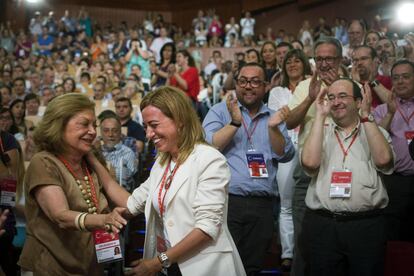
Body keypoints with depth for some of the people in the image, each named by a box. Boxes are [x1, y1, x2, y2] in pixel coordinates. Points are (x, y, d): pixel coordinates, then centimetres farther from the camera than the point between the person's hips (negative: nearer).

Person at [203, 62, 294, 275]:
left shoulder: (274, 117, 13)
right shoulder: (220, 111, 4)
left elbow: (285, 155, 1)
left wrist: (273, 128, -14)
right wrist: (235, 122, -19)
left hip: (262, 206, 4)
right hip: (226, 201, -3)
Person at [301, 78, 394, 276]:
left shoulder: (376, 132, 9)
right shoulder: (320, 132, 10)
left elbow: (383, 159, -12)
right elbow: (310, 162, -11)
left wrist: (366, 116, -8)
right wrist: (320, 116, -6)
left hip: (367, 225, 0)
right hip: (322, 225, 1)